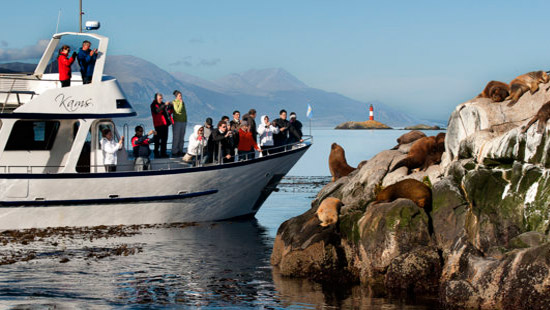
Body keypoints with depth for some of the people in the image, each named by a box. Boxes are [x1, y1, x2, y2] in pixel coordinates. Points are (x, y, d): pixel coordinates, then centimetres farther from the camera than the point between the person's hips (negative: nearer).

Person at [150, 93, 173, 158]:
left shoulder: (162, 104, 18)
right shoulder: (153, 105, -3)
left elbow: (169, 112, 22)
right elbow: (157, 111, -23)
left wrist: (170, 107, 4)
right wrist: (164, 105, -27)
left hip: (165, 123, 7)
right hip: (158, 124, -7)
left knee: (164, 139, 8)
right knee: (158, 139, -7)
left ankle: (163, 153, 15)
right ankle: (156, 153, -3)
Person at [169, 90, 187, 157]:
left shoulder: (182, 102, 13)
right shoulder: (174, 102, -6)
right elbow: (178, 111, -18)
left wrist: (185, 121, 15)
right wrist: (181, 103, -16)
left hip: (183, 121, 7)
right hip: (177, 122, -7)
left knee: (182, 138, 7)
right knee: (176, 137, -6)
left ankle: (180, 151, 13)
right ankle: (174, 152, -2)